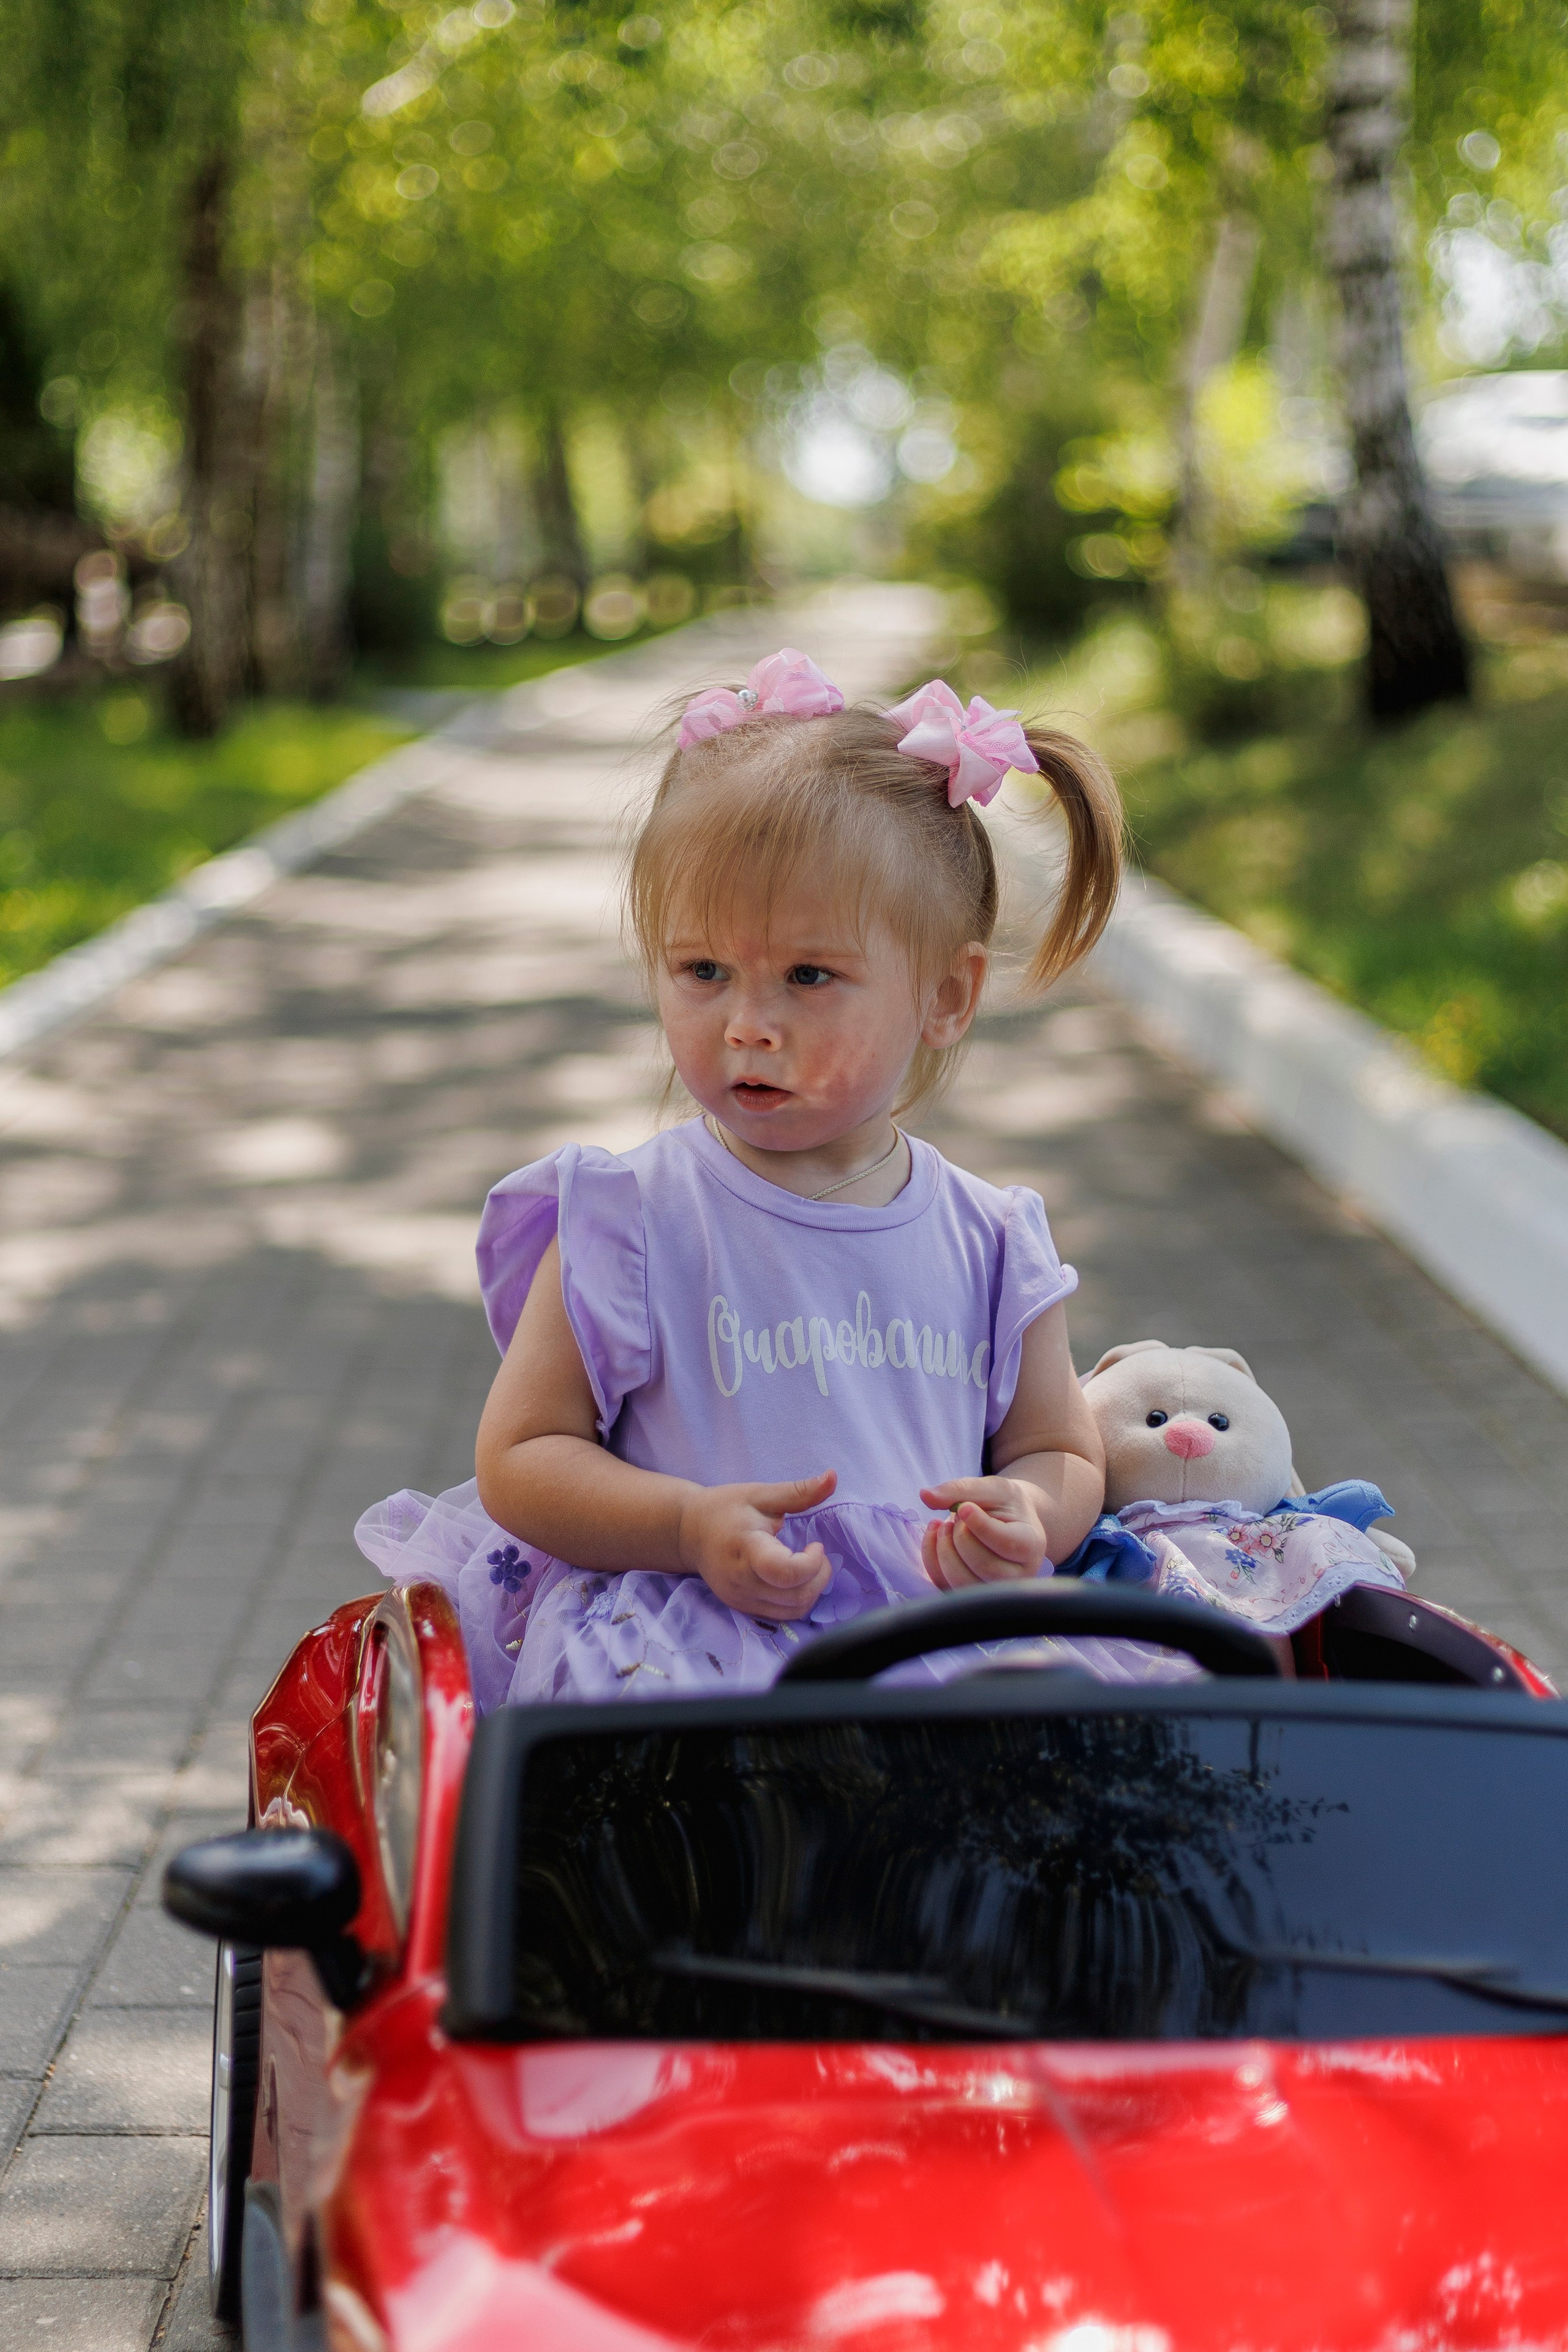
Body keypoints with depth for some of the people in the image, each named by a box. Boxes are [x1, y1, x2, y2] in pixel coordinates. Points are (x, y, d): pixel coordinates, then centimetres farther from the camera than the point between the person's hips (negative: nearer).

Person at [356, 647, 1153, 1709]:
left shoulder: (990, 1245, 10)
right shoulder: (630, 1219, 1)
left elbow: (1063, 1454, 20)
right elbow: (517, 1461, 2)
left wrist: (1024, 1520, -5)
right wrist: (691, 1527, -16)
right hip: (687, 1634, -3)